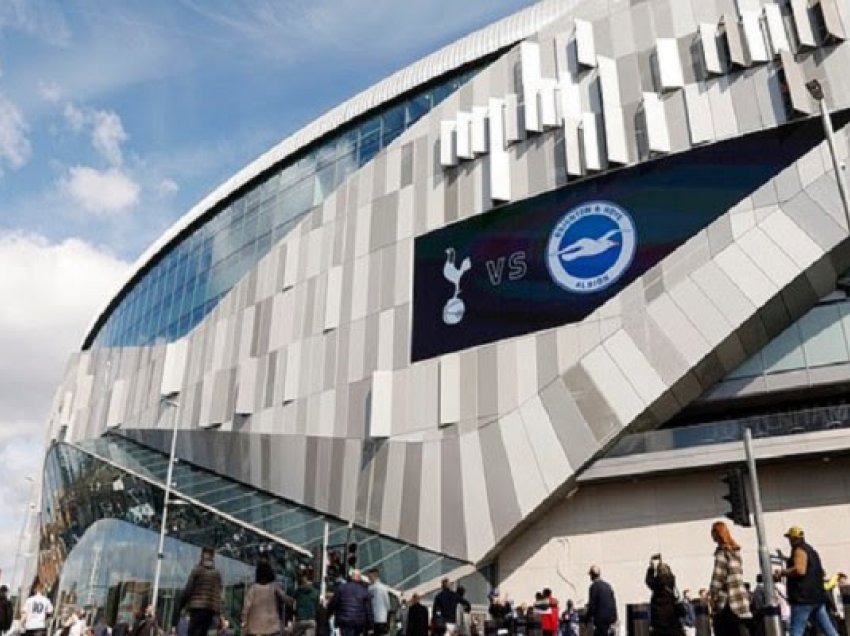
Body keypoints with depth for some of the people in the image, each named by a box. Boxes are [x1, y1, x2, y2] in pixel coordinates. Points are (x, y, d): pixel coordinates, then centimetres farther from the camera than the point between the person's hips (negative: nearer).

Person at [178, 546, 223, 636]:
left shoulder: (197, 570, 0)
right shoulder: (217, 573, 12)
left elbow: (188, 589, -3)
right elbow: (218, 593, 10)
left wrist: (181, 605, 6)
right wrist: (218, 611, 14)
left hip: (197, 606, -4)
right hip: (212, 608, 4)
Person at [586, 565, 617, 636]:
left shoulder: (594, 586, -10)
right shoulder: (608, 586, 10)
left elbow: (592, 604, -11)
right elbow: (613, 602, 12)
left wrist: (589, 618, -4)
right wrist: (614, 617, 16)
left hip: (600, 618, -7)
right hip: (609, 616, 7)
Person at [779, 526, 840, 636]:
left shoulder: (799, 550, -10)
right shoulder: (811, 550, 19)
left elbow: (800, 570, -25)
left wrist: (783, 572, -12)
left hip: (803, 598, -9)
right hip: (817, 597, 9)